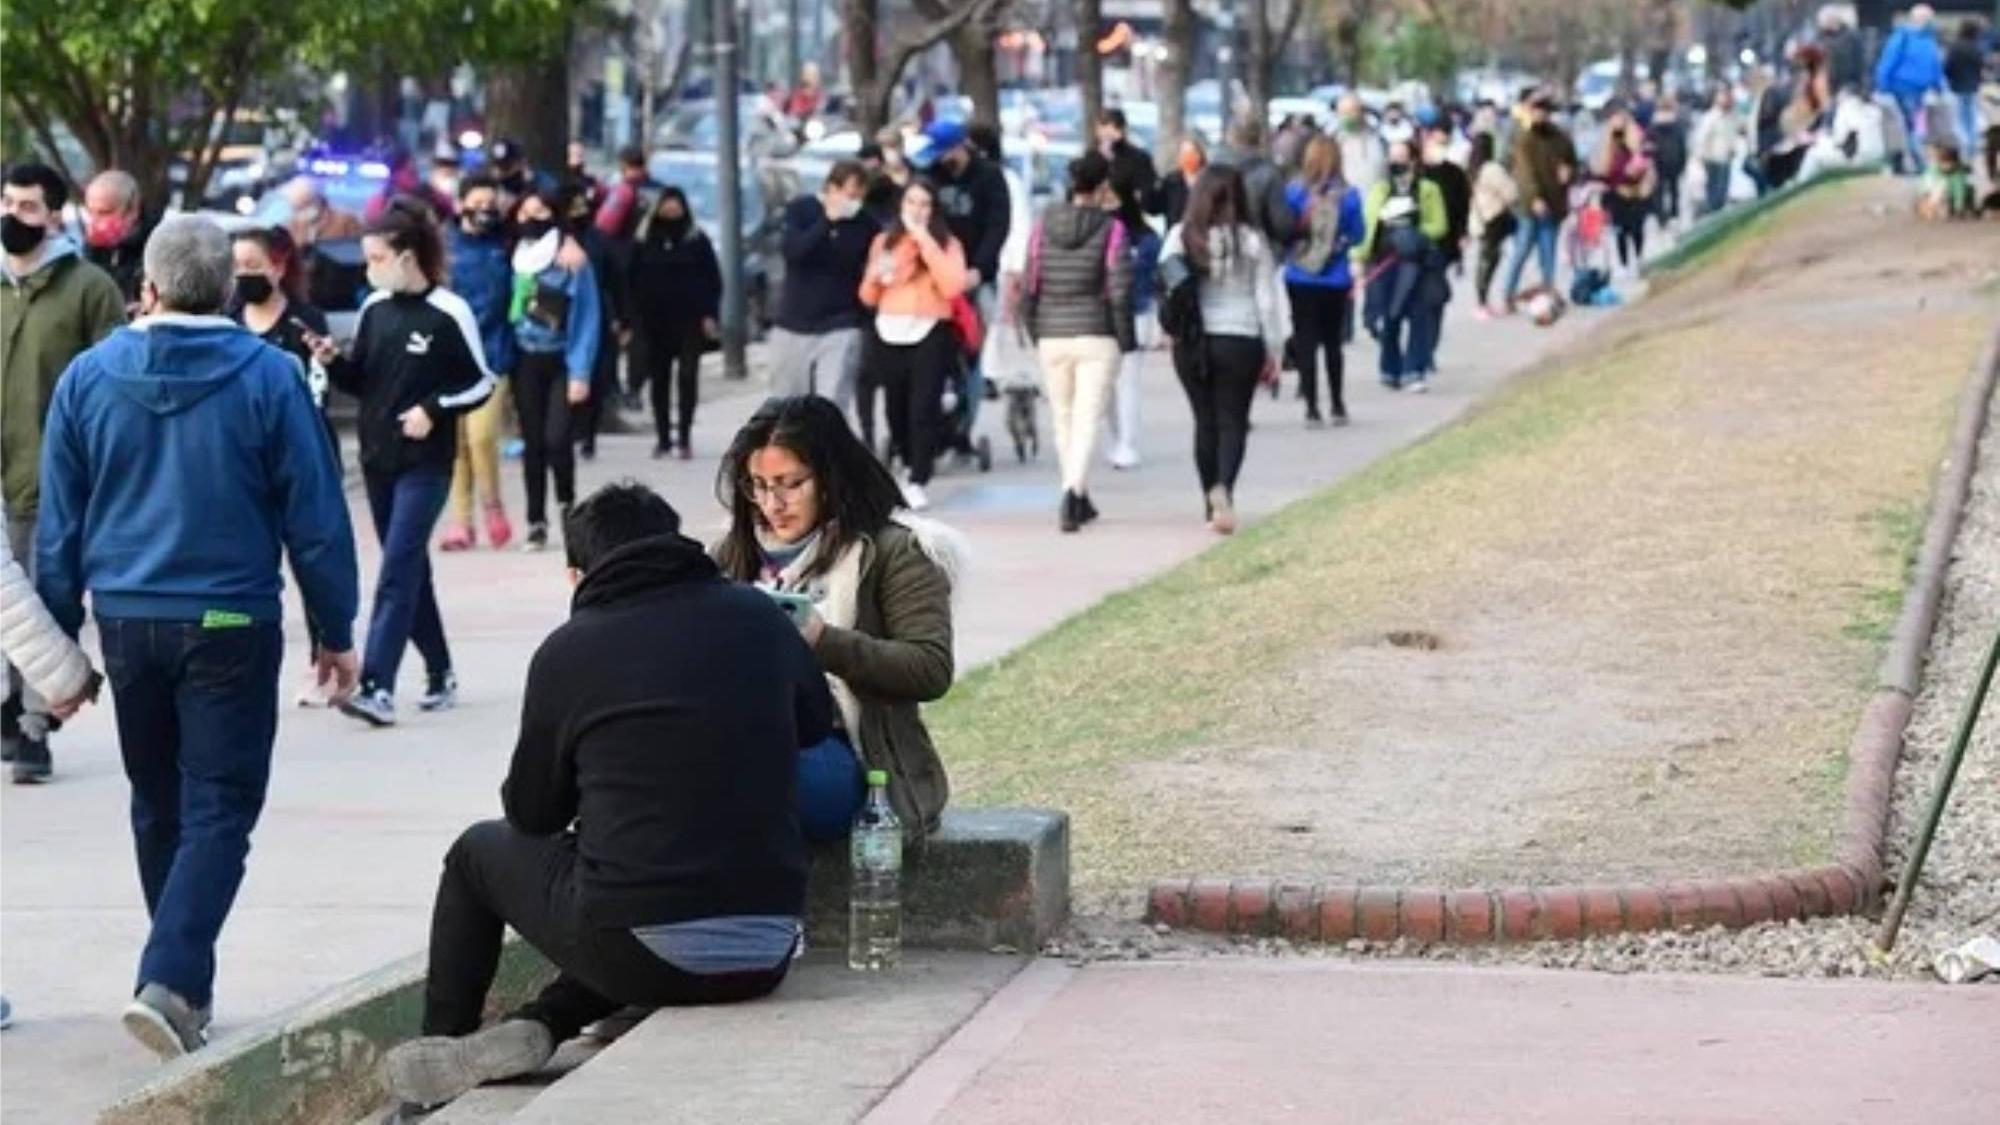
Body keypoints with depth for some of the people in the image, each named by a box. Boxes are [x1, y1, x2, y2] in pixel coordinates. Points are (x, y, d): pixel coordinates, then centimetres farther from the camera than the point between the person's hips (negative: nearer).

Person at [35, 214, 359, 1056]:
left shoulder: (89, 377, -1)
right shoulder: (269, 378, -8)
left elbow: (59, 522, 4)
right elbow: (315, 516, -4)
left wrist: (60, 638, 13)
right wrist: (335, 631, 5)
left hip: (127, 621, 3)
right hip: (229, 623, -3)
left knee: (159, 810, 18)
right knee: (219, 811, 0)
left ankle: (186, 987, 27)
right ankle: (169, 980, -17)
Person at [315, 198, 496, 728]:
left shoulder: (448, 313, -11)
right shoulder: (375, 308, 5)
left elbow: (481, 383, -5)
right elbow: (362, 382, 12)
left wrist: (434, 409, -17)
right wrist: (334, 362, -7)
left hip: (425, 464, -6)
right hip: (378, 459, 6)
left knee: (398, 569, -13)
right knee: (410, 568, 13)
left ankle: (377, 687, -19)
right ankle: (439, 673, 26)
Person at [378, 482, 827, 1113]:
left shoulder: (568, 650, -2)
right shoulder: (758, 618, 5)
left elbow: (531, 813, 11)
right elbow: (816, 722, 25)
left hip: (644, 953, -3)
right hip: (766, 955, 3)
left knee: (478, 852, 25)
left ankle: (434, 1082, 34)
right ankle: (540, 1027, 11)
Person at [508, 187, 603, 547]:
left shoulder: (573, 261, -6)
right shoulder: (515, 260, 4)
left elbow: (588, 319, -7)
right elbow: (508, 311, 6)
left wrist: (581, 372, -12)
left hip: (563, 362, -3)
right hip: (527, 362, 3)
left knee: (556, 438, -14)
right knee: (533, 443, 4)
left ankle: (567, 504, 12)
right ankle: (537, 522, 12)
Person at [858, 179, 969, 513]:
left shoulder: (947, 243, 2)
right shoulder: (883, 242, 12)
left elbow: (953, 286, -16)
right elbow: (869, 297, 16)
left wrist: (925, 241, -16)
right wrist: (875, 276, -6)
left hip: (930, 334, -3)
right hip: (890, 334, 4)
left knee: (923, 409, -13)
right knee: (897, 409, 8)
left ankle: (916, 483, -14)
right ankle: (911, 464, 33)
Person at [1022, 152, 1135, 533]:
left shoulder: (1044, 224, 2)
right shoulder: (1111, 229, -7)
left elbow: (1030, 283, 4)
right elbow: (1119, 290, -9)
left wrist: (1034, 330, 14)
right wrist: (1125, 338, 0)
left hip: (1052, 336, 3)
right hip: (1097, 337, -3)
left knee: (1064, 418, 16)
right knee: (1088, 419, -3)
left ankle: (1079, 499, 25)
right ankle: (1073, 491, -22)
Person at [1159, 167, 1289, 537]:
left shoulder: (1180, 237, -2)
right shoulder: (1251, 240, -3)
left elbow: (1166, 284, -7)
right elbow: (1267, 298, 0)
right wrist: (1273, 352, 6)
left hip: (1191, 343, 2)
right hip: (1240, 341, -1)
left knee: (1205, 422, 13)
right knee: (1233, 422, 3)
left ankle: (1212, 503, 18)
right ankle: (1223, 488, -22)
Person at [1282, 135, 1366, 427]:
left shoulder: (1294, 192, -10)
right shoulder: (1348, 195, -9)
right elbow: (1356, 236, 1)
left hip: (1300, 279, -1)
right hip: (1336, 280, 1)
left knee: (1305, 343, 5)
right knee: (1333, 342, 15)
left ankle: (1312, 408, 1)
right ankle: (1337, 406, 21)